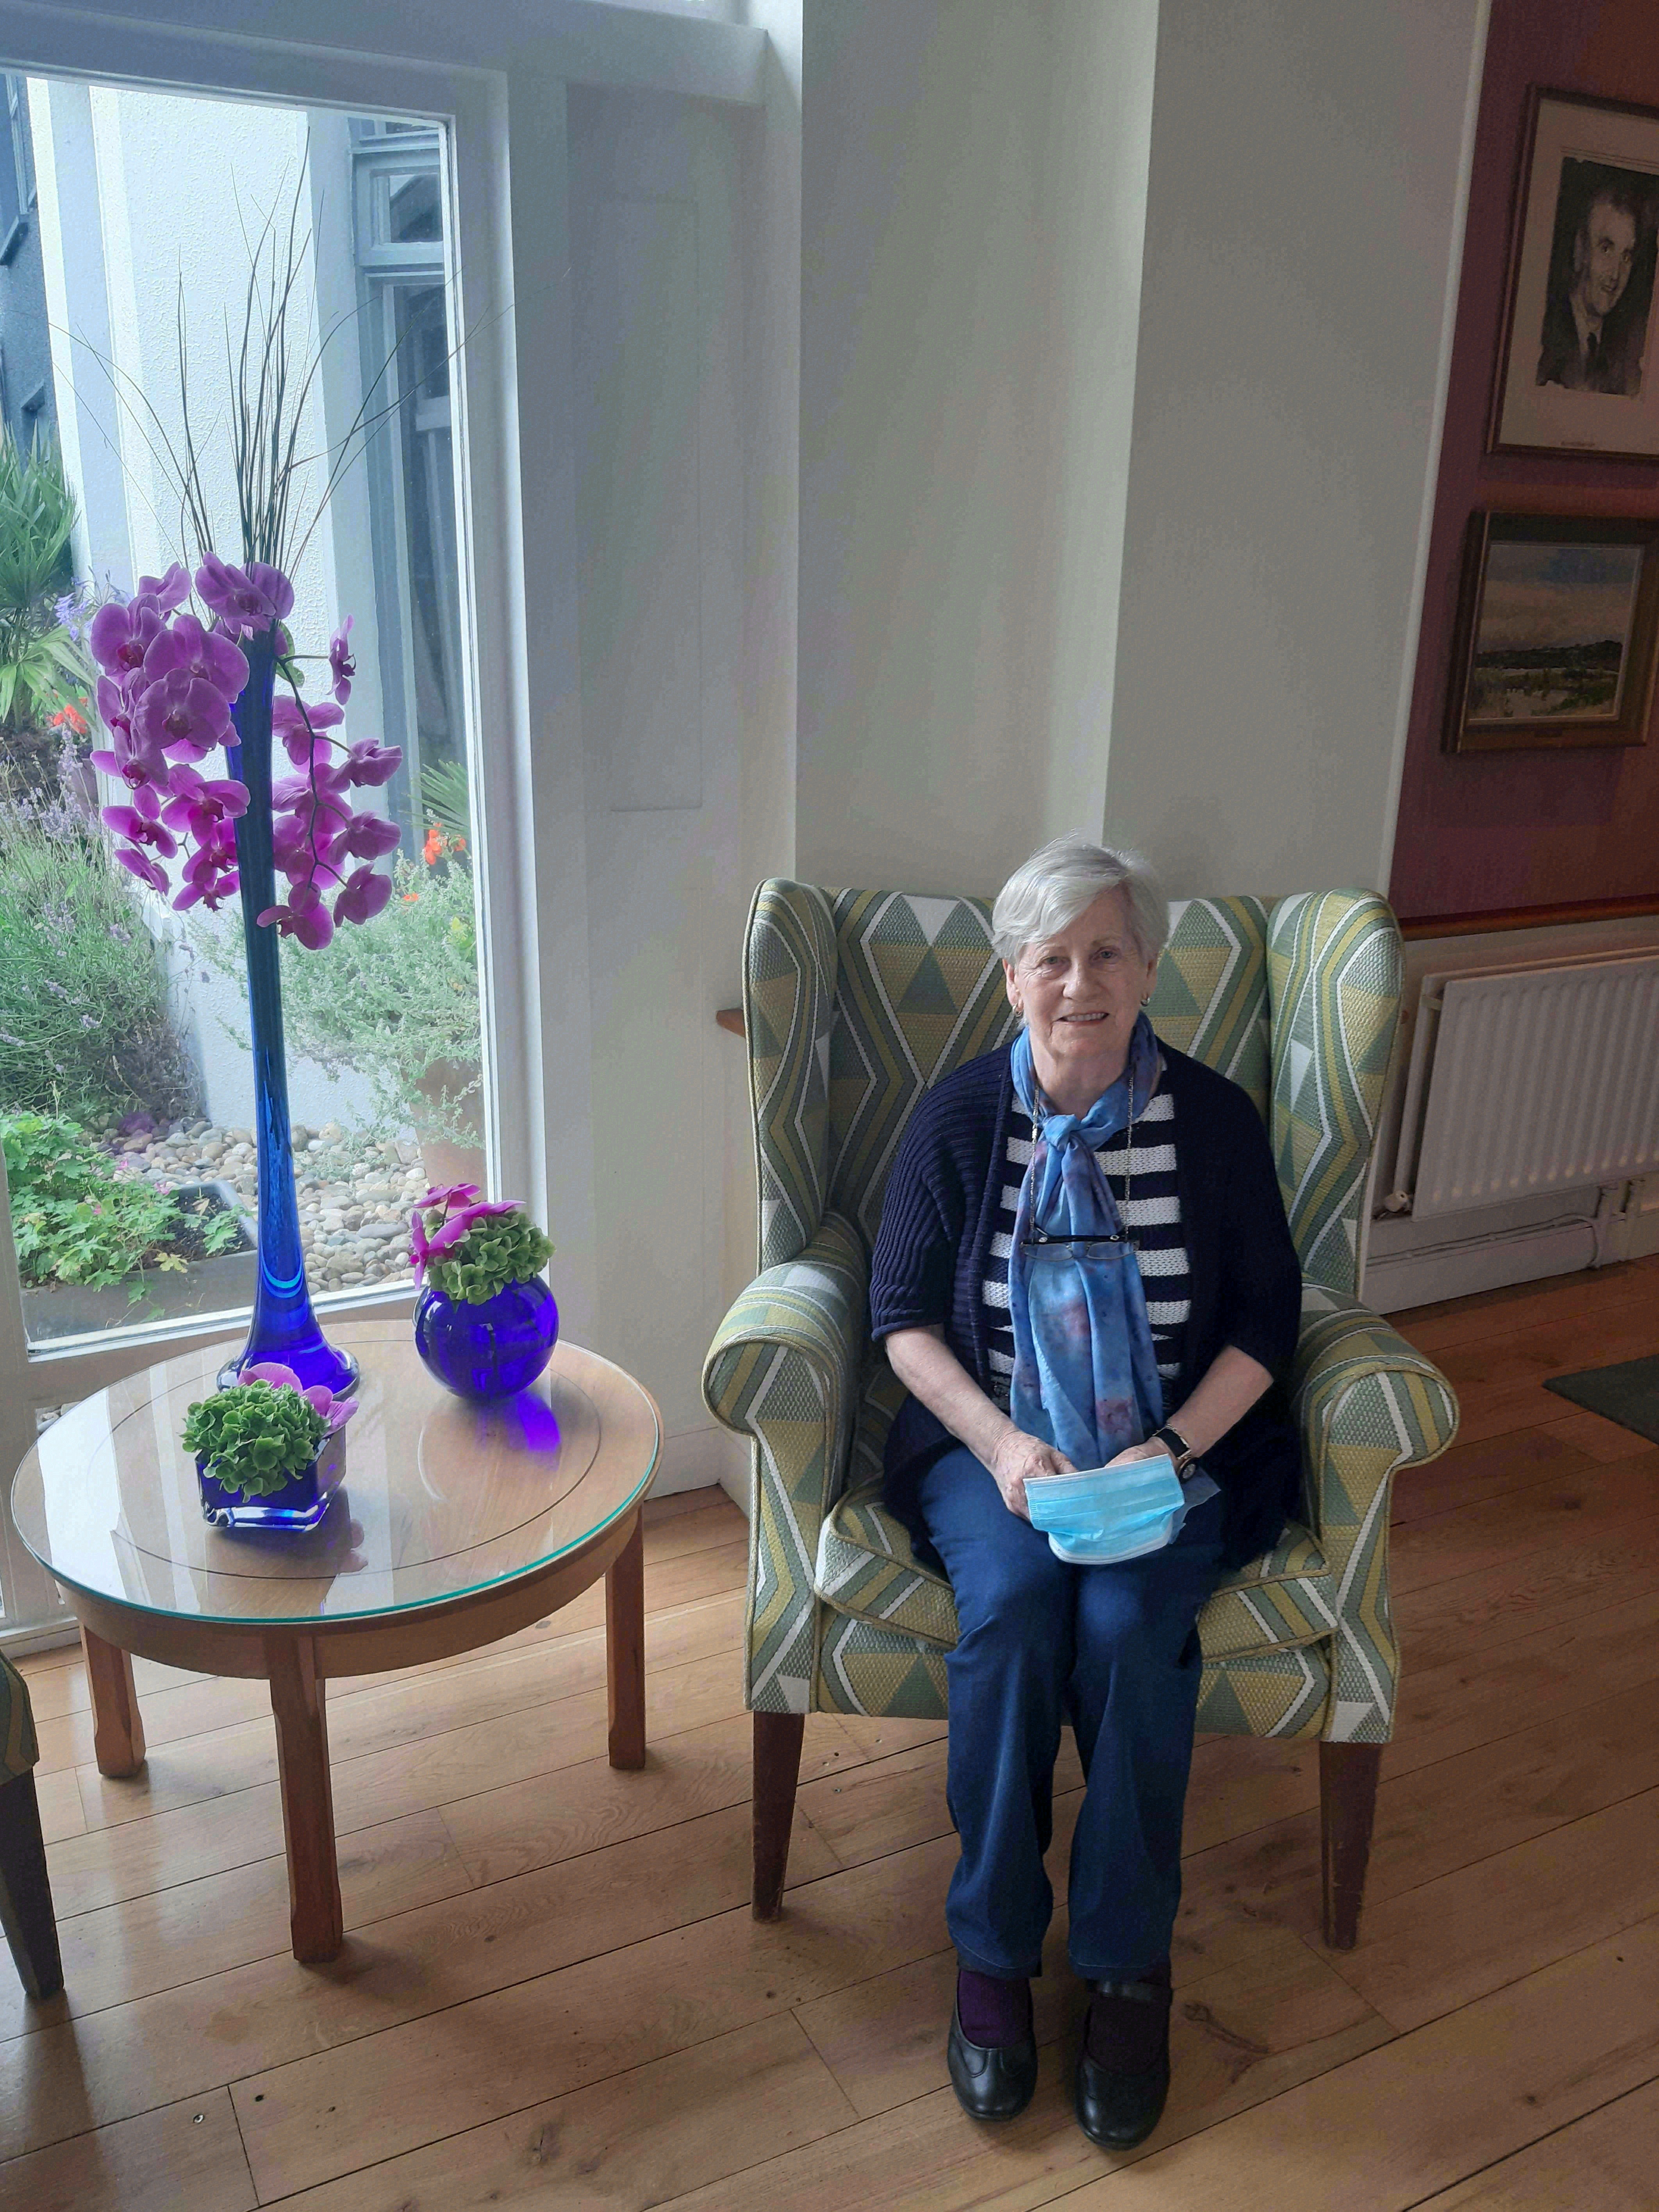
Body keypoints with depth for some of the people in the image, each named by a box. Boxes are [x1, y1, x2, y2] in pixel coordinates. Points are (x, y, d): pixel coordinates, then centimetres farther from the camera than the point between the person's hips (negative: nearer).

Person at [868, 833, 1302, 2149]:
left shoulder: (1216, 1120, -3)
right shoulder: (960, 1116, -3)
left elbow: (1268, 1319, 1)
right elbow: (905, 1315, 1)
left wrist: (1175, 1450, -13)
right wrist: (1000, 1444, -14)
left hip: (1176, 1451, 0)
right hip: (995, 1445, 1)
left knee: (1129, 1621, -28)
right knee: (1009, 1604, -28)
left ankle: (1129, 1967, -6)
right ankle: (994, 1957, -8)